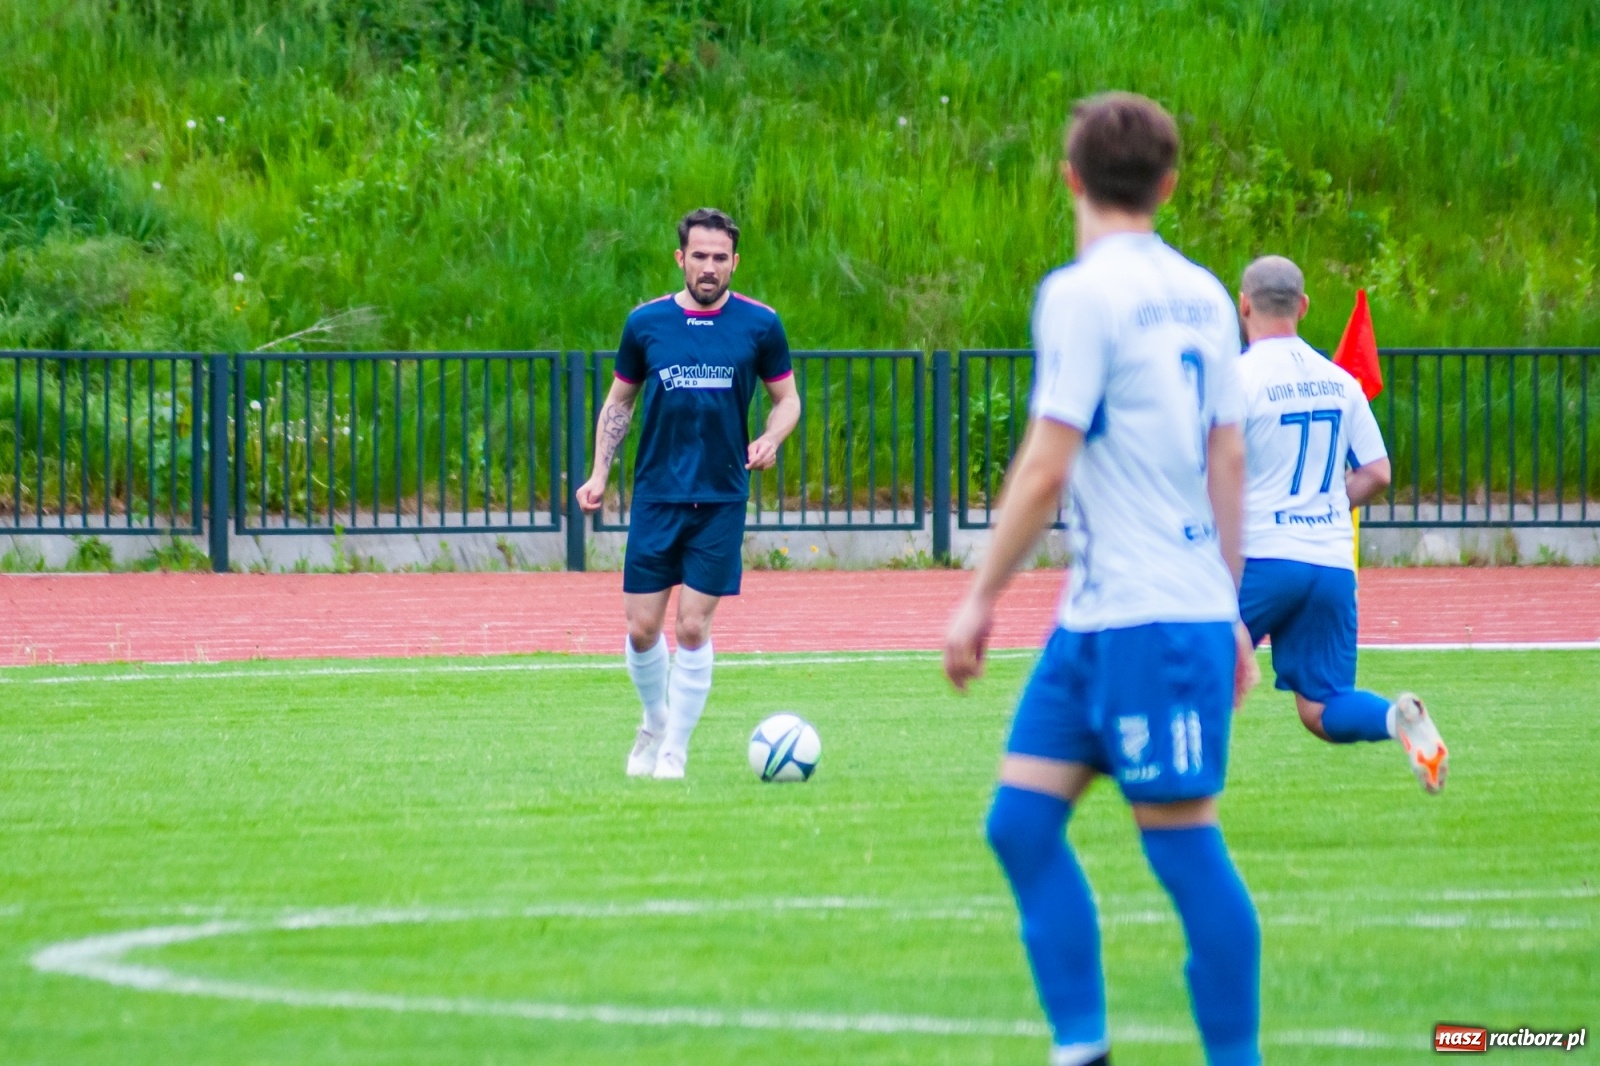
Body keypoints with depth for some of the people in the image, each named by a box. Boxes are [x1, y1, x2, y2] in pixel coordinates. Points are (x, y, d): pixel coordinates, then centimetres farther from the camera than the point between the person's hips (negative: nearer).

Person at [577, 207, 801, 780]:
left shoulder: (759, 324, 0)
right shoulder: (646, 322, 3)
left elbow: (787, 398, 9)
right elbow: (619, 400, 13)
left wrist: (770, 439, -12)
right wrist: (599, 474, 4)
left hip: (721, 499, -1)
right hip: (655, 496, 1)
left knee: (692, 627, -5)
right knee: (642, 628, 1)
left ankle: (674, 750, 8)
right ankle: (654, 723, 28)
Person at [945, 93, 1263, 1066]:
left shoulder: (1083, 294, -12)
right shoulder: (1202, 296, 11)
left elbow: (1045, 468, -15)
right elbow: (1229, 458, 15)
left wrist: (982, 597, -8)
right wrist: (1229, 608, 21)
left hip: (1151, 622, -8)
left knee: (1184, 843, -3)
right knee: (1022, 821, 8)